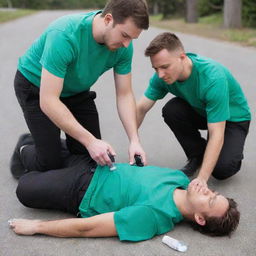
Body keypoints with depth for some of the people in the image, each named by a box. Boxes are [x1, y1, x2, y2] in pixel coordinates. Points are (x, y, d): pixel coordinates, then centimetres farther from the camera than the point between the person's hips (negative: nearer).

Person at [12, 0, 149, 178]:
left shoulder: (123, 46, -20)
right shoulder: (65, 35, -38)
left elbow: (124, 95, -13)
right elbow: (48, 101, -38)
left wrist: (134, 141, -25)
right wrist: (90, 141, -39)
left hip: (76, 89, 5)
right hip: (36, 86, -5)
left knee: (89, 156, 0)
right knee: (50, 162, -9)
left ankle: (59, 143, 29)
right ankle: (23, 149, 23)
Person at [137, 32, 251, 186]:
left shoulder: (213, 78, -38)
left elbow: (216, 134, -38)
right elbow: (141, 109, -15)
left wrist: (201, 179, -42)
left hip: (233, 118, -5)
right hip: (200, 112, 5)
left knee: (221, 169, -27)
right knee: (171, 110, -26)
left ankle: (232, 151, 10)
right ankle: (197, 155, -2)